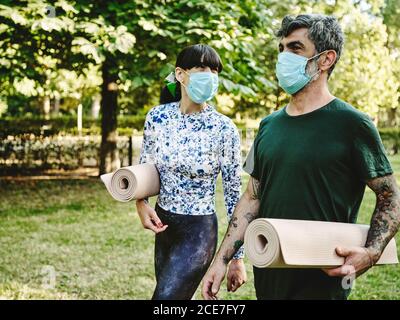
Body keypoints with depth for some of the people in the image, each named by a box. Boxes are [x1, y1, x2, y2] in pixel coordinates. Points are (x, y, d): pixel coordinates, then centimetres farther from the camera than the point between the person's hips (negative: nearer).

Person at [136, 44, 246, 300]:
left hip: (200, 230, -5)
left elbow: (234, 194, -8)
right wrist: (141, 202, -7)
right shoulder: (157, 117, -3)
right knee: (175, 295, 16)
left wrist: (238, 257, -7)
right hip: (162, 224, 5)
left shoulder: (224, 129, -13)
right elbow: (144, 167, 13)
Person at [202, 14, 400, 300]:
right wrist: (222, 259, 5)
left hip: (322, 282, -6)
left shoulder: (351, 124, -11)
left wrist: (371, 253, -22)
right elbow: (253, 197, 11)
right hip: (267, 276, 6)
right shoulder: (269, 125, 6)